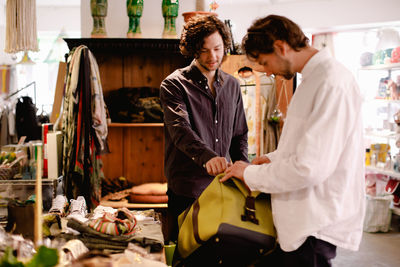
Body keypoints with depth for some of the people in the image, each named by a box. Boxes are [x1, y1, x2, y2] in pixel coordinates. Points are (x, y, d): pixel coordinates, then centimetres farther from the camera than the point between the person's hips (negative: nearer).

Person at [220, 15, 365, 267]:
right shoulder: (313, 78, 13)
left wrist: (251, 174, -13)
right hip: (303, 217, 10)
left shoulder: (332, 82, -21)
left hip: (318, 224, -10)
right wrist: (273, 158, 12)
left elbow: (311, 167, -26)